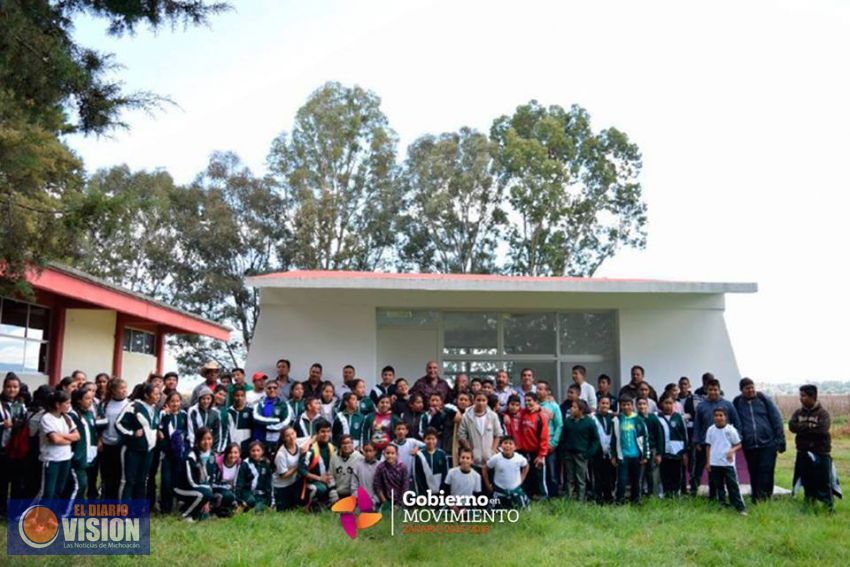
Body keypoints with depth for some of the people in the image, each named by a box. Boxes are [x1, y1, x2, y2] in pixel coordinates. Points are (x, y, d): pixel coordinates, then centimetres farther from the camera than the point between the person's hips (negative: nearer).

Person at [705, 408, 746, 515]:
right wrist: (708, 462, 7)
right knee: (718, 486, 11)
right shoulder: (711, 430, 3)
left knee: (733, 486, -5)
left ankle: (740, 508, -1)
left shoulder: (731, 430, -6)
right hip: (714, 464, 3)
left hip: (728, 463, -3)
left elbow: (738, 445, 1)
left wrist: (732, 451, -20)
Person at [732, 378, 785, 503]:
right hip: (749, 446, 2)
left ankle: (765, 499, 2)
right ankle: (756, 501, 18)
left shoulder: (764, 399, 2)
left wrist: (781, 440, -3)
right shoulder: (737, 403, 6)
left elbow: (777, 420, 1)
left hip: (768, 443, -2)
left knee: (766, 472, -5)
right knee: (754, 474, 8)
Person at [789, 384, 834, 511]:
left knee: (823, 481, -4)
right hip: (803, 453, 5)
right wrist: (810, 426, -15)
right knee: (807, 481, 12)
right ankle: (809, 505, 23)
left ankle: (829, 506, 5)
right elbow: (792, 426, -7)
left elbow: (822, 430, -21)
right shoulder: (798, 413, 8)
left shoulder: (822, 413, -7)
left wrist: (803, 428, -14)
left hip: (820, 453, -4)